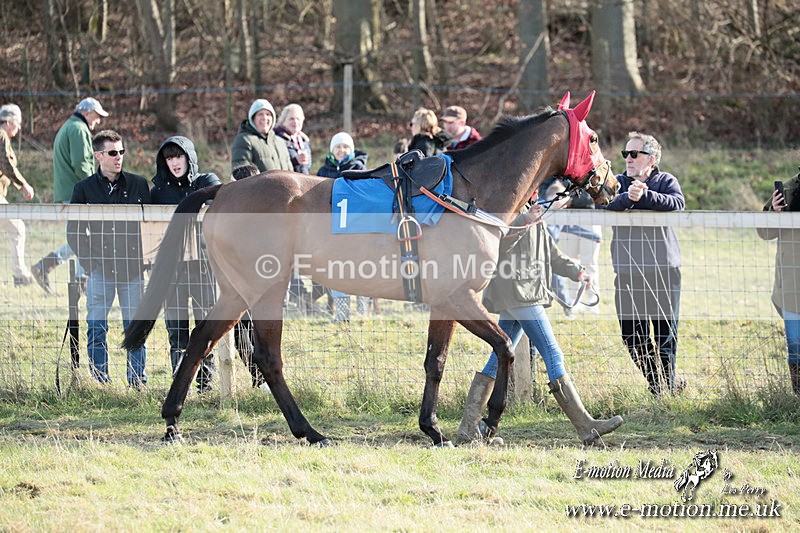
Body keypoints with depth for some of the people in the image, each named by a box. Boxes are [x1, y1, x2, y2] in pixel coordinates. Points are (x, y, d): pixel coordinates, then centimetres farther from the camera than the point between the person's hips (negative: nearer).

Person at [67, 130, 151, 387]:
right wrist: (90, 261, -3)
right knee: (96, 330, -3)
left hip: (133, 269, 1)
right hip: (100, 269, -1)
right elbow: (74, 231, 7)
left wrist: (145, 260, 2)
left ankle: (138, 383, 9)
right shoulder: (85, 189, 4)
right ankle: (100, 383, 4)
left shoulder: (138, 184, 7)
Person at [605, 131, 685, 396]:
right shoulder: (618, 182, 10)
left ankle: (665, 384, 8)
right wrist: (628, 197, -28)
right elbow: (605, 204, -10)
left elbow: (677, 203, -17)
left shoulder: (666, 181, 4)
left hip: (664, 269, -3)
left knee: (665, 332, -3)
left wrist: (645, 196, -28)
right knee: (632, 335, 6)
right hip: (627, 272, 3)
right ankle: (662, 383, 22)